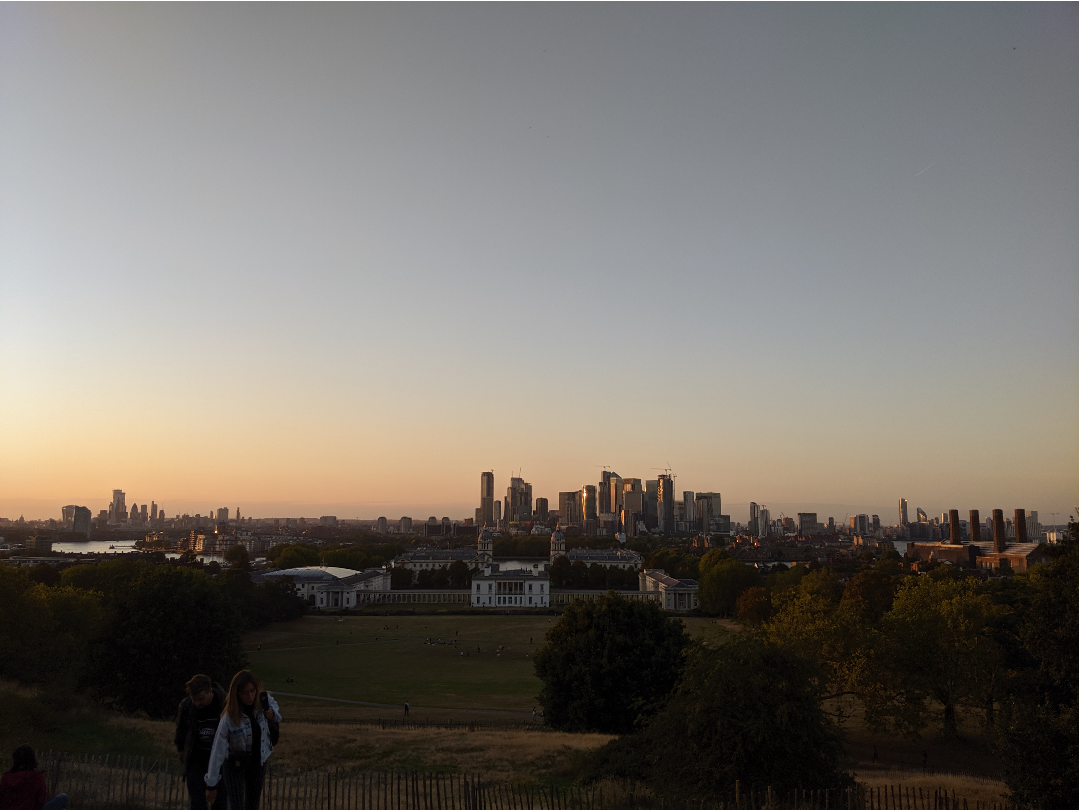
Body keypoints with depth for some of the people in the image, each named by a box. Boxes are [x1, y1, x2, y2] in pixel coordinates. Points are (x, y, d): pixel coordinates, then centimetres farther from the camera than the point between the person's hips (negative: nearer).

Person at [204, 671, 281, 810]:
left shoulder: (264, 700, -19)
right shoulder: (229, 717, -29)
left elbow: (274, 705, 7)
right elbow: (217, 751, -24)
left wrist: (272, 714, -16)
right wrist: (211, 785, -19)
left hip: (258, 760, 4)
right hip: (235, 763, -3)